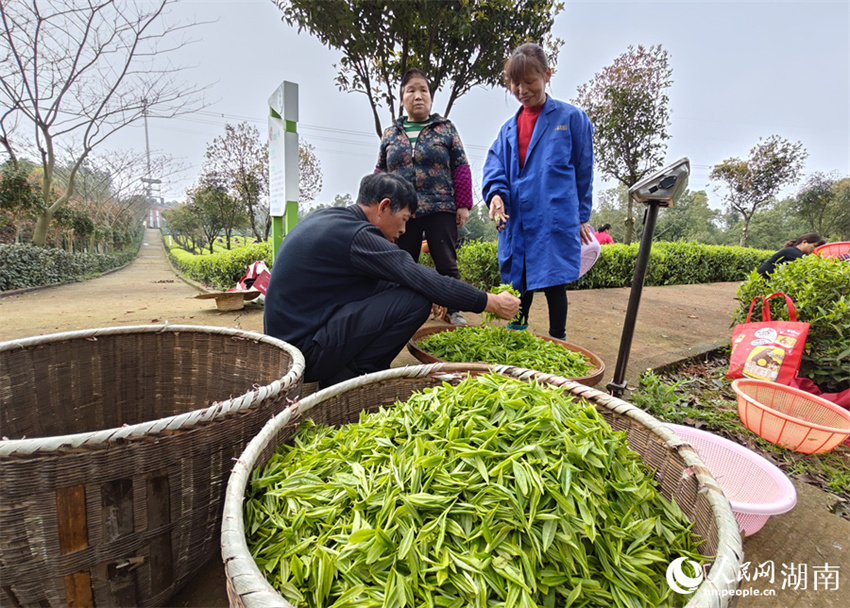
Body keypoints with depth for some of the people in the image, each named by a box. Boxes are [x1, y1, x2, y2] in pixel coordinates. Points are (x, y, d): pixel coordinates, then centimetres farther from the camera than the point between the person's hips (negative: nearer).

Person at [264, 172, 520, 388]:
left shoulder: (326, 218, 11)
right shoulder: (355, 235, -19)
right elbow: (423, 280, -19)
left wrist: (429, 292, 14)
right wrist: (489, 302, -8)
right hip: (306, 352, -10)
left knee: (386, 286, 13)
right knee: (415, 300, -16)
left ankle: (340, 373, 10)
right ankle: (352, 376, -5)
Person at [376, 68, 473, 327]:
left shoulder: (445, 128, 9)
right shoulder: (390, 133, 16)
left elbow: (461, 168, 4)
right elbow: (380, 174, 17)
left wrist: (463, 205, -3)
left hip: (440, 209, -2)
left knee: (447, 264, 0)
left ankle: (452, 311, 13)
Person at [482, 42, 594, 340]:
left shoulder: (571, 118, 4)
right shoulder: (509, 128, 15)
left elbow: (583, 171, 6)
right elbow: (495, 166, 5)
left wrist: (581, 217, 5)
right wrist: (496, 194, -16)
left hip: (555, 221, -4)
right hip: (516, 221, 4)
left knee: (554, 286, 2)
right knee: (518, 285, 11)